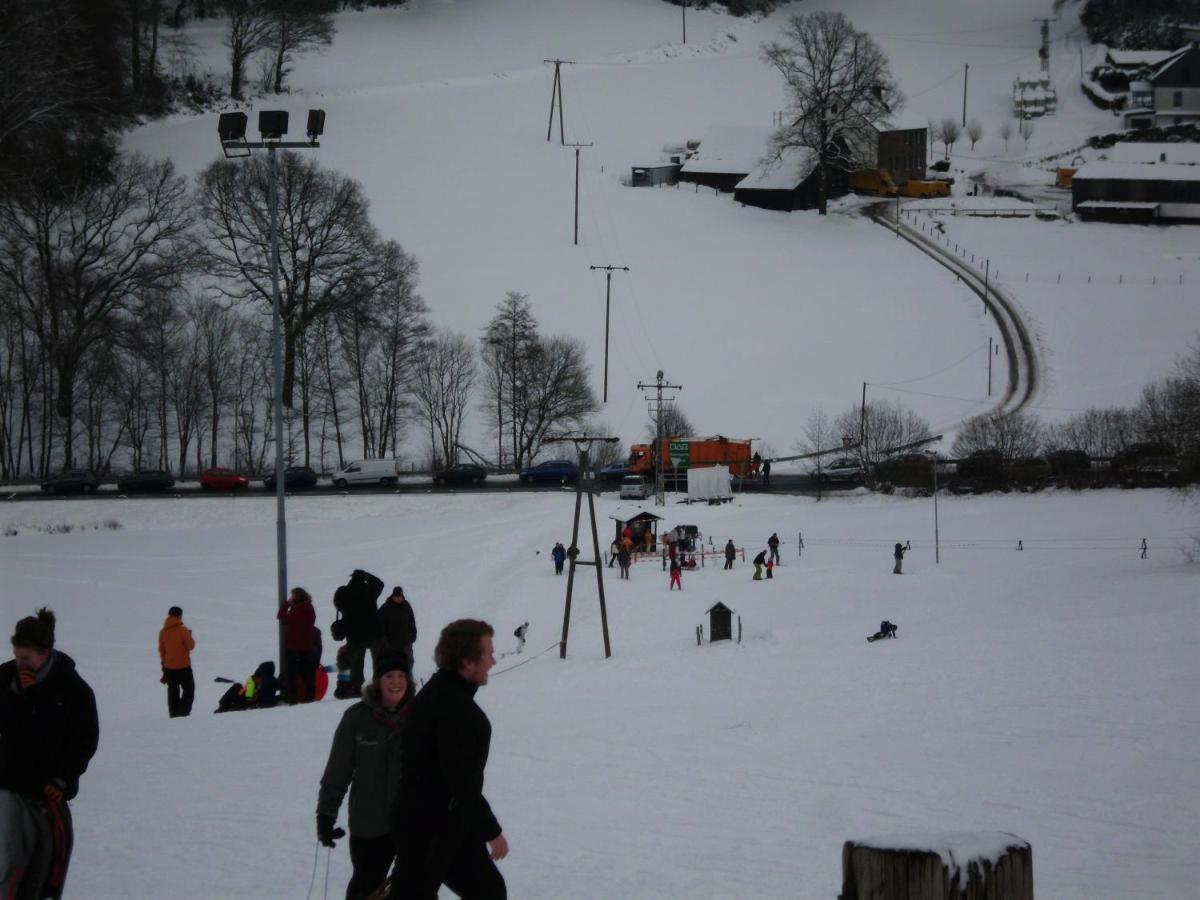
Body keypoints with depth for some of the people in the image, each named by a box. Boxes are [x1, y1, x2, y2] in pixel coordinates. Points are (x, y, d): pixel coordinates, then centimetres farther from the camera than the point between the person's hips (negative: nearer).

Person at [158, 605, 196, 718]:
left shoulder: (163, 632, 1)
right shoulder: (183, 630, -14)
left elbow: (161, 649, 8)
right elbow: (190, 646, -10)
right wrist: (190, 637, 9)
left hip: (169, 666, 4)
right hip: (183, 666, -4)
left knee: (172, 690, 12)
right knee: (189, 688, 7)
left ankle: (174, 713, 10)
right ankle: (184, 711, -4)